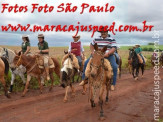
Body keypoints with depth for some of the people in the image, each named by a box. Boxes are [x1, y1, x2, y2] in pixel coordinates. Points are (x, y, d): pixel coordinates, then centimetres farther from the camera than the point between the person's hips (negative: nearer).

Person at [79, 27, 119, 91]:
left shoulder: (112, 39, 0)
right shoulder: (97, 39, 12)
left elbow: (114, 48, -9)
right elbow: (91, 45, 25)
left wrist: (108, 53, -25)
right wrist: (92, 52, 7)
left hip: (108, 56, -3)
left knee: (114, 66, -27)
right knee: (86, 63, -11)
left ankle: (113, 84, -12)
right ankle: (84, 79, 2)